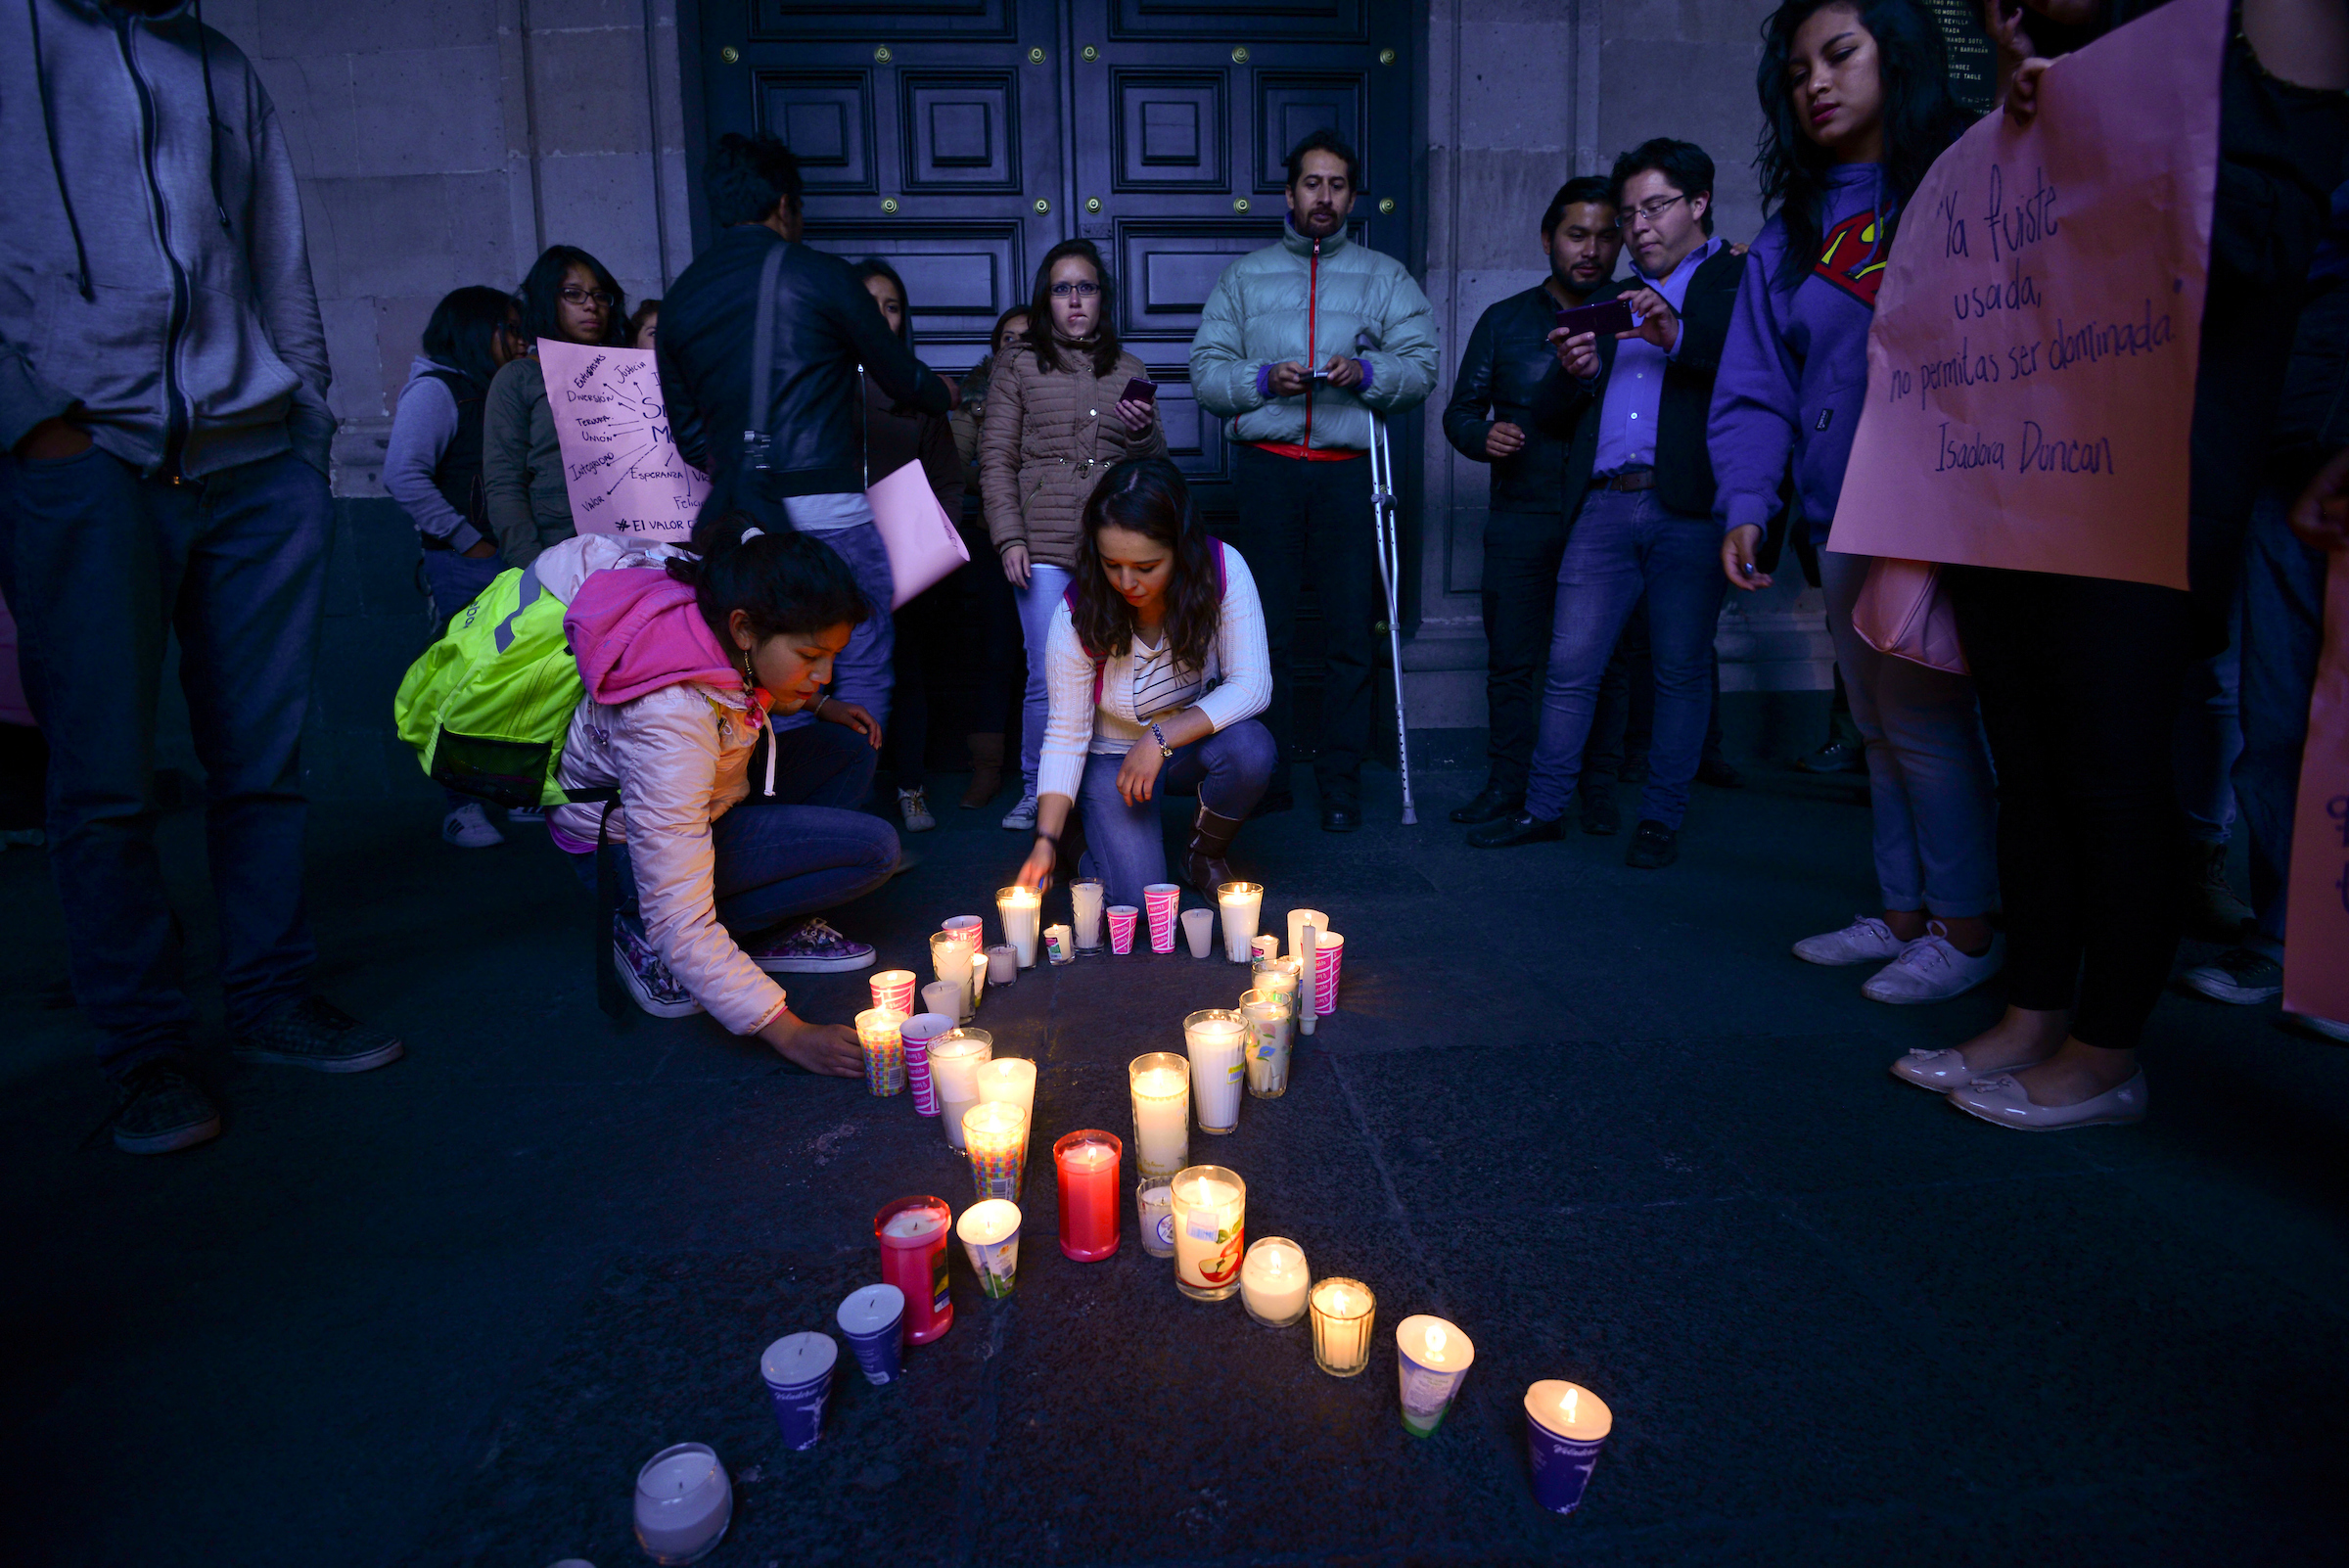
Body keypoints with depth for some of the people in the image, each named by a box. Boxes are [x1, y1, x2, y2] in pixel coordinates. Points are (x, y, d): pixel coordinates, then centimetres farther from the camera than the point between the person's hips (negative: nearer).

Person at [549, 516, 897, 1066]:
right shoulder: (671, 718, -40)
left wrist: (819, 704, -3)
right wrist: (789, 1032, -39)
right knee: (873, 849, -17)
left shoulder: (722, 616, -18)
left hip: (695, 800, 8)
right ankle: (645, 938, -8)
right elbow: (680, 922, -38)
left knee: (851, 750, -3)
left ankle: (780, 928, -1)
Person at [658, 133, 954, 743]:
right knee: (861, 671, 3)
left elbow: (686, 431, 14)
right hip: (826, 510, -5)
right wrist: (945, 393, 29)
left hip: (737, 516, 6)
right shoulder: (821, 276, -2)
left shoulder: (680, 297, 13)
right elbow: (899, 376, 7)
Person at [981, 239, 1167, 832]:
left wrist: (1142, 430, -5)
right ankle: (1035, 791, 11)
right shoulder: (1017, 365, 12)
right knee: (1049, 678, -5)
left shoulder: (1127, 370, 18)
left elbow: (1155, 464, 18)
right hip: (1045, 544, -2)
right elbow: (996, 459, 6)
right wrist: (1009, 538, -5)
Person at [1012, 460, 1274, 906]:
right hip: (1113, 756, -1)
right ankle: (1104, 840, 19)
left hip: (1195, 740, 2)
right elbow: (1066, 734, -16)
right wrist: (1046, 842, -25)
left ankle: (1206, 852, -1)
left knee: (1251, 748, -33)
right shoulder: (1076, 615, -23)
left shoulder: (1223, 569, -23)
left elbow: (1252, 685, -22)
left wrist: (1161, 739, -31)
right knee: (1136, 899, -19)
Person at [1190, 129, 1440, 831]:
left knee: (1351, 632, -2)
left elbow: (1421, 366, 5)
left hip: (1350, 470, 0)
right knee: (1266, 629, 1)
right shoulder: (1244, 276, 16)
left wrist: (1365, 372, -13)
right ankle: (1267, 774, 10)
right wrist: (1264, 378, -10)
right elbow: (1205, 370, 7)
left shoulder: (1384, 276, 15)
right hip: (1266, 466, 1)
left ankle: (1341, 780, 6)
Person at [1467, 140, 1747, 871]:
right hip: (1603, 507, 4)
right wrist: (1573, 371, -2)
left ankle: (1660, 819, 12)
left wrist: (1679, 337, -18)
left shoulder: (1741, 281, 11)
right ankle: (1542, 808, 11)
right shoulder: (1610, 300, 25)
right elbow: (1551, 410, 19)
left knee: (1681, 670, 2)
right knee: (1569, 667, 2)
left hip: (1691, 508, -4)